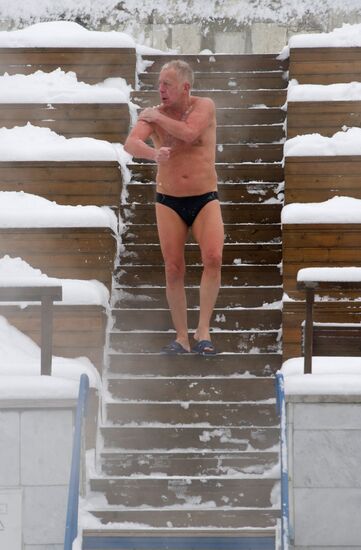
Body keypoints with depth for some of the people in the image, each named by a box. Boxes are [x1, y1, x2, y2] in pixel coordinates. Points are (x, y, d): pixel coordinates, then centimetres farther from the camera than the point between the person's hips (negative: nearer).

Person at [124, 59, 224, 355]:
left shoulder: (204, 106, -4)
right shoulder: (153, 114, -1)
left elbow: (188, 133, -24)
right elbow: (130, 144, -19)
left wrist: (157, 118, -11)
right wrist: (153, 154, -40)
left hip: (205, 200, -2)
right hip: (169, 201, 2)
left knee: (213, 258, -22)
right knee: (174, 269, -1)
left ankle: (203, 330, -16)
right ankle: (182, 338, 9)